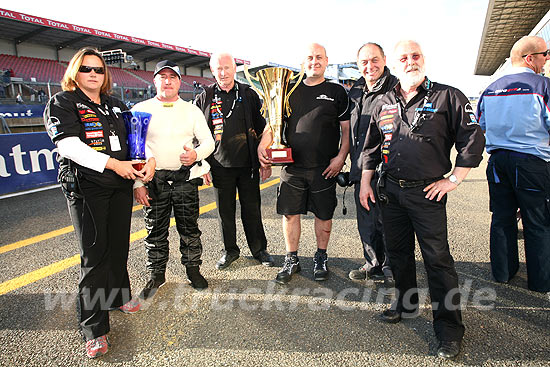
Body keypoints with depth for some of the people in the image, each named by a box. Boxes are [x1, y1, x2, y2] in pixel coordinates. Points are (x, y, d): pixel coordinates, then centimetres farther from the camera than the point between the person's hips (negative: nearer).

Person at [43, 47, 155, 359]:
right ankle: (95, 329, 6)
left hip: (121, 185, 5)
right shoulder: (62, 103, 0)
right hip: (86, 187, -5)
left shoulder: (116, 106, 17)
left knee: (119, 245, 13)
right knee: (94, 253, -4)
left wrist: (150, 159, -8)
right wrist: (113, 164, -22)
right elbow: (69, 145, -15)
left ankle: (118, 295, 35)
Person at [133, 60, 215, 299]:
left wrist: (196, 154, -16)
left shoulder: (191, 110, 9)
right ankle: (156, 274, 27)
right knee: (155, 231, 9)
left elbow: (208, 140, 6)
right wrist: (137, 183, -6)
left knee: (189, 228, 8)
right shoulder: (141, 110, 4)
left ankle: (193, 269, 27)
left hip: (186, 178, 1)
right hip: (153, 180, 0)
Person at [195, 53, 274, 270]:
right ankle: (230, 250, 27)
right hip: (220, 166, 1)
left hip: (248, 165, 0)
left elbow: (263, 130, 7)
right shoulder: (205, 98, 4)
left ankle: (259, 249, 25)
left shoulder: (249, 95, 5)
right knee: (225, 211, 10)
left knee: (252, 209, 9)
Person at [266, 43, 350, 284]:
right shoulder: (291, 91, 10)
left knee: (323, 215, 9)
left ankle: (320, 259, 28)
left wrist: (341, 157, -8)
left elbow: (347, 129, 3)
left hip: (325, 168, -2)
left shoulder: (336, 92, 4)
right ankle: (291, 260, 21)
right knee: (289, 213, 5)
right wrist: (262, 144, -1)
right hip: (292, 165, 2)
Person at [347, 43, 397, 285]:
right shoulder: (355, 92, 14)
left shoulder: (396, 89, -7)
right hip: (361, 170, 7)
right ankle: (374, 265, 31)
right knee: (366, 222, 14)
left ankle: (391, 268, 24)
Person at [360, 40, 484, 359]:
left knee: (438, 258, -1)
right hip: (390, 190, 5)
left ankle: (449, 327, 13)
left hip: (427, 192, -4)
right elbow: (371, 147, 16)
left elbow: (473, 139, -3)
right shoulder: (385, 103, 11)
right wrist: (365, 183, 11)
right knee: (398, 251, 15)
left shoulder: (447, 97, -2)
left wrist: (452, 180, -7)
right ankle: (407, 302, 35)